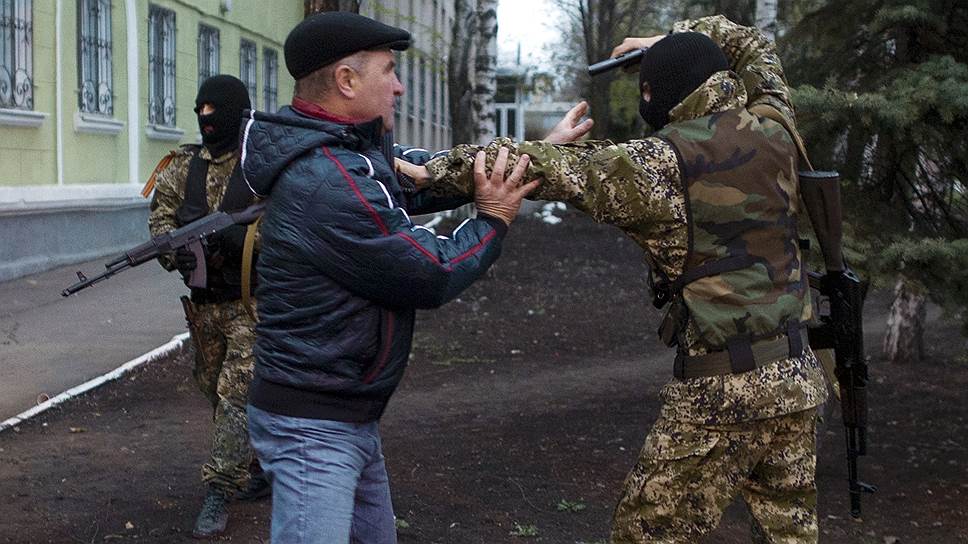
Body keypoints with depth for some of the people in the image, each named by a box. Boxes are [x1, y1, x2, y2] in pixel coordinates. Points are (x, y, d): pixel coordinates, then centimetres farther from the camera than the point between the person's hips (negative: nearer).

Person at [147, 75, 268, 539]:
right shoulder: (183, 166, 8)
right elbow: (161, 215, 3)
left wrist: (237, 236, -28)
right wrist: (174, 249, -18)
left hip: (250, 300, -6)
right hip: (202, 300, 6)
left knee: (237, 393, -9)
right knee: (215, 391, 14)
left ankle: (219, 492, -2)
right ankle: (262, 467, 30)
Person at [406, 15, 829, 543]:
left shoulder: (659, 165, -11)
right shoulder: (772, 129, 5)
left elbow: (547, 167, -12)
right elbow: (750, 44, 25)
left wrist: (439, 169, -7)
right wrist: (668, 41, 26)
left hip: (720, 391, -6)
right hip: (798, 379, 6)